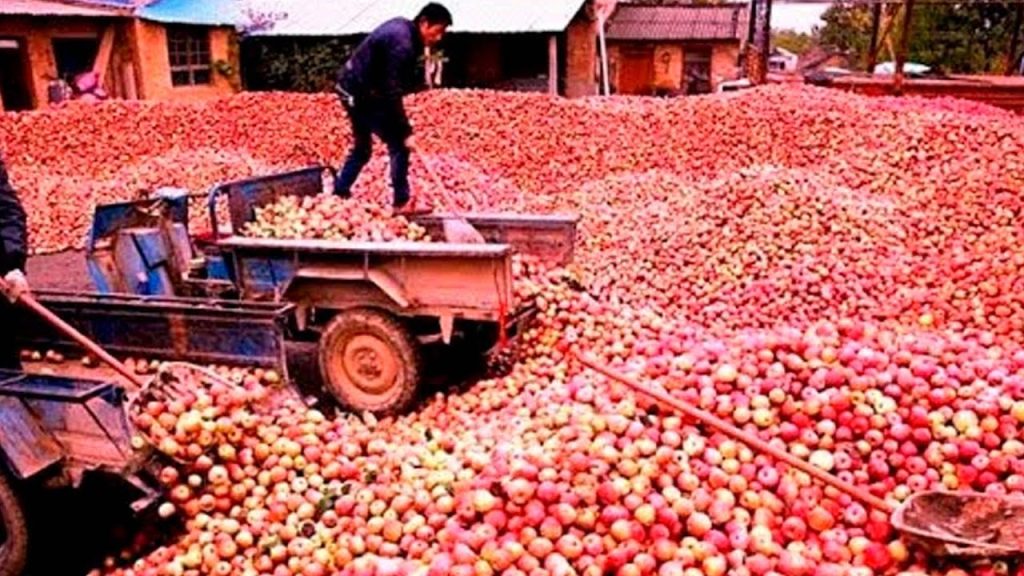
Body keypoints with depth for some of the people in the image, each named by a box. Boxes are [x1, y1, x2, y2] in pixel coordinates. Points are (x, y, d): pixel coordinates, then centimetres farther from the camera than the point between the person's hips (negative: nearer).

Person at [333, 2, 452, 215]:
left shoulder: (402, 27, 6)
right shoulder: (402, 43, -24)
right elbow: (392, 93, -25)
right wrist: (406, 132, -23)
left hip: (351, 87, 10)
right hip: (363, 94, -10)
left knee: (362, 148, 20)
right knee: (398, 145, -5)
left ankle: (339, 195, 27)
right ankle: (402, 203, 1)